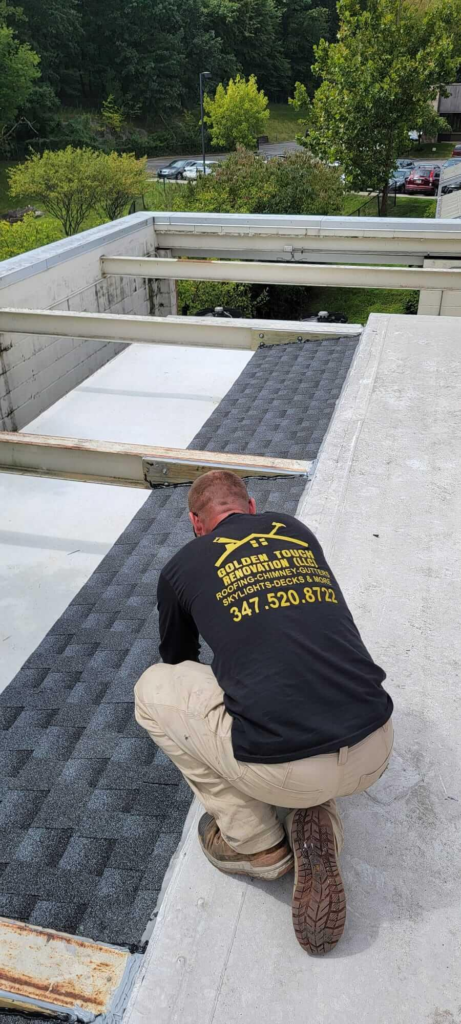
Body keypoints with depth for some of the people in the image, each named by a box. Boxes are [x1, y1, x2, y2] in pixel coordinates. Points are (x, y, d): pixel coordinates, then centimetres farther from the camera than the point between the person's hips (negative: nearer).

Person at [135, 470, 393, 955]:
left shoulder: (182, 565, 9)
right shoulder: (298, 530, 18)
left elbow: (177, 658, 30)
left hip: (282, 770, -4)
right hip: (375, 752, 5)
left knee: (153, 689, 19)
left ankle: (255, 843, 19)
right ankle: (317, 820, 14)